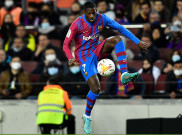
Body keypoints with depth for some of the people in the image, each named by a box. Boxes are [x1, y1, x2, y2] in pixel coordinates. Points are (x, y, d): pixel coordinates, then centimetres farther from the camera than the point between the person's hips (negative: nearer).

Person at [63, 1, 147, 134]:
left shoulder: (101, 19, -7)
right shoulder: (77, 24, -19)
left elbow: (121, 28, 0)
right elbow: (66, 45, -16)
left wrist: (138, 42, -2)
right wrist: (71, 58, -36)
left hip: (96, 50, 5)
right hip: (84, 56, -5)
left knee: (117, 39, -24)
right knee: (95, 89, -17)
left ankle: (124, 75, -29)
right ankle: (87, 116, 9)